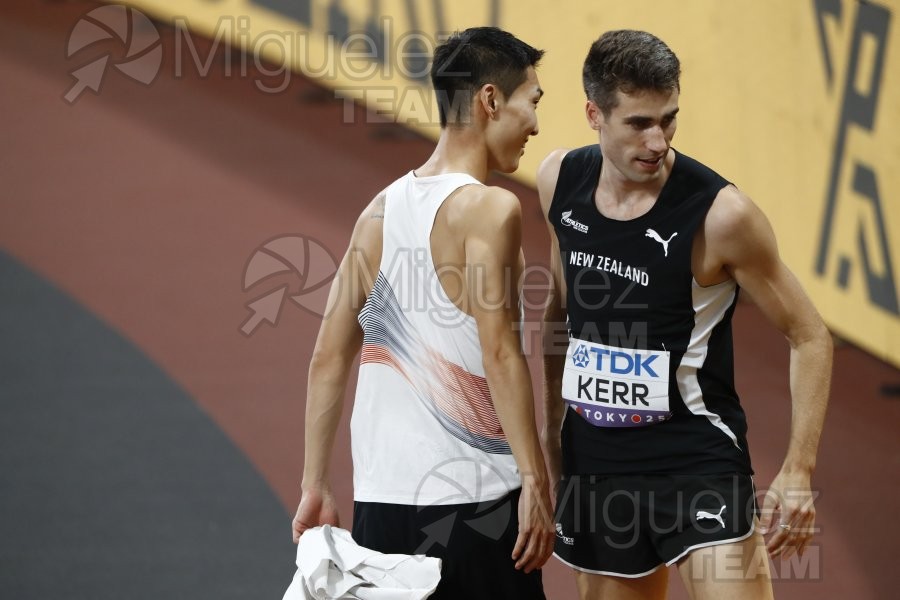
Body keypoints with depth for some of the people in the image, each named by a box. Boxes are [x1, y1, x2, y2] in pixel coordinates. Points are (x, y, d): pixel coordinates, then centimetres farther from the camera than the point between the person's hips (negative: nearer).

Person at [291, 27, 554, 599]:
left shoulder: (380, 210, 10)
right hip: (472, 494, -6)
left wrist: (316, 486, 15)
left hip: (381, 495, 6)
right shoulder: (488, 208, -10)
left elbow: (329, 359, 11)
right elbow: (500, 353, -16)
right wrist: (535, 482, -15)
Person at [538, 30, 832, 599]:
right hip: (594, 459, 5)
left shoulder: (719, 213, -17)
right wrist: (551, 434, 18)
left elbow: (810, 337, -9)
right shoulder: (560, 180, -1)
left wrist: (798, 471, -18)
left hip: (697, 461, -5)